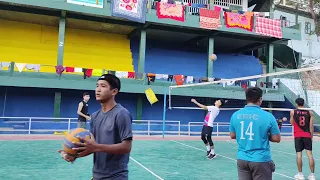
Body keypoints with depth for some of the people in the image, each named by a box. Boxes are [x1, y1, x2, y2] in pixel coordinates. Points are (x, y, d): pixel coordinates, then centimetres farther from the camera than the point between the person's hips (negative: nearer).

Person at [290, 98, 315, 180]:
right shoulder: (309, 112, 3)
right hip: (307, 135, 1)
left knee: (299, 154, 1)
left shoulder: (293, 112, 1)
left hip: (297, 136, -1)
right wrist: (311, 136, 9)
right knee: (309, 154, 1)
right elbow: (311, 126, 2)